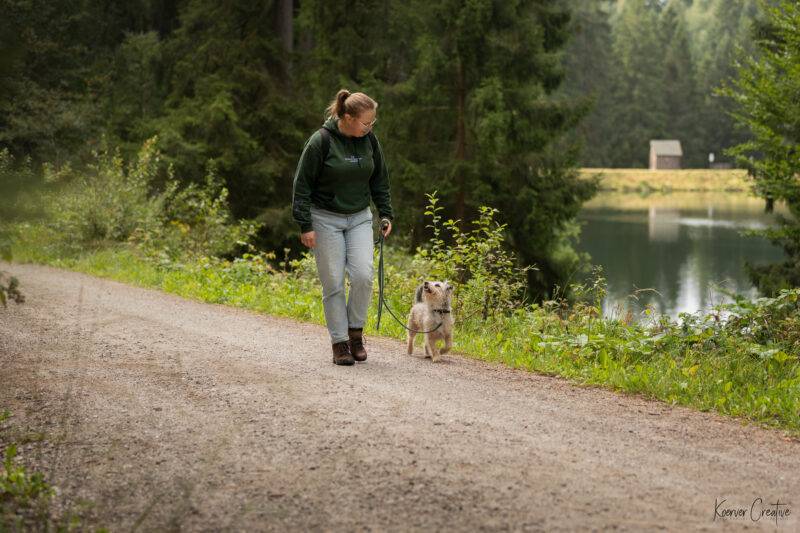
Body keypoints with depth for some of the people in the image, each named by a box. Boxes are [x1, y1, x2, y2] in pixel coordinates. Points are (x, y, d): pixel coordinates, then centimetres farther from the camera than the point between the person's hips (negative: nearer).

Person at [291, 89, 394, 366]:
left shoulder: (369, 140, -1)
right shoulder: (321, 141, -17)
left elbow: (379, 179, 13)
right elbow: (302, 184, -12)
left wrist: (385, 213, 9)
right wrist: (305, 225, -13)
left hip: (359, 218, 4)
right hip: (326, 219, -4)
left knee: (363, 275, -11)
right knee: (333, 283, -2)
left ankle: (355, 331, 8)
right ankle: (339, 342, 8)